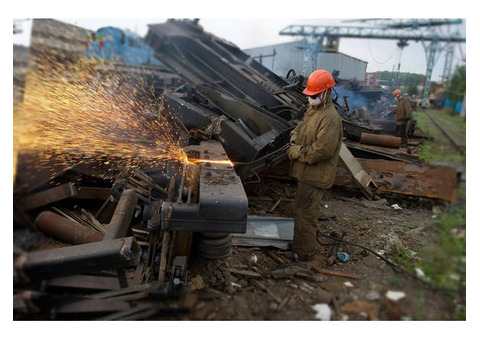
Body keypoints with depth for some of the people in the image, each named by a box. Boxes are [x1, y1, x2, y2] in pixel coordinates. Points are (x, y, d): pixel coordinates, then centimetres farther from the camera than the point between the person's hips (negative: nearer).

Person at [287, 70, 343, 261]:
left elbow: (323, 150, -27)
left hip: (315, 176, -10)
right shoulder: (312, 110, 10)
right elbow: (299, 128, 19)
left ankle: (304, 252, 15)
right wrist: (294, 140, -5)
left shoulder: (330, 118, -21)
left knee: (305, 214, -1)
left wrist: (297, 153, -16)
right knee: (303, 210, 22)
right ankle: (304, 244, 40)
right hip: (306, 172, 10)